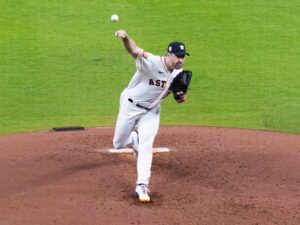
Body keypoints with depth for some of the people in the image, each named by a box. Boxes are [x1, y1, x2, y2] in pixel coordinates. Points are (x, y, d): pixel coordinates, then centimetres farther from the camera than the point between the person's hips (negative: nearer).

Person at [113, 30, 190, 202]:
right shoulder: (152, 62, -29)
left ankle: (142, 186, -4)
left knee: (146, 146, -10)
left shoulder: (178, 73, -6)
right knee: (119, 143, 10)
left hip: (151, 111, 3)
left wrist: (180, 96, -14)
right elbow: (134, 50, -47)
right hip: (130, 106, -3)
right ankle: (134, 136, 47)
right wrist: (126, 38, -70)